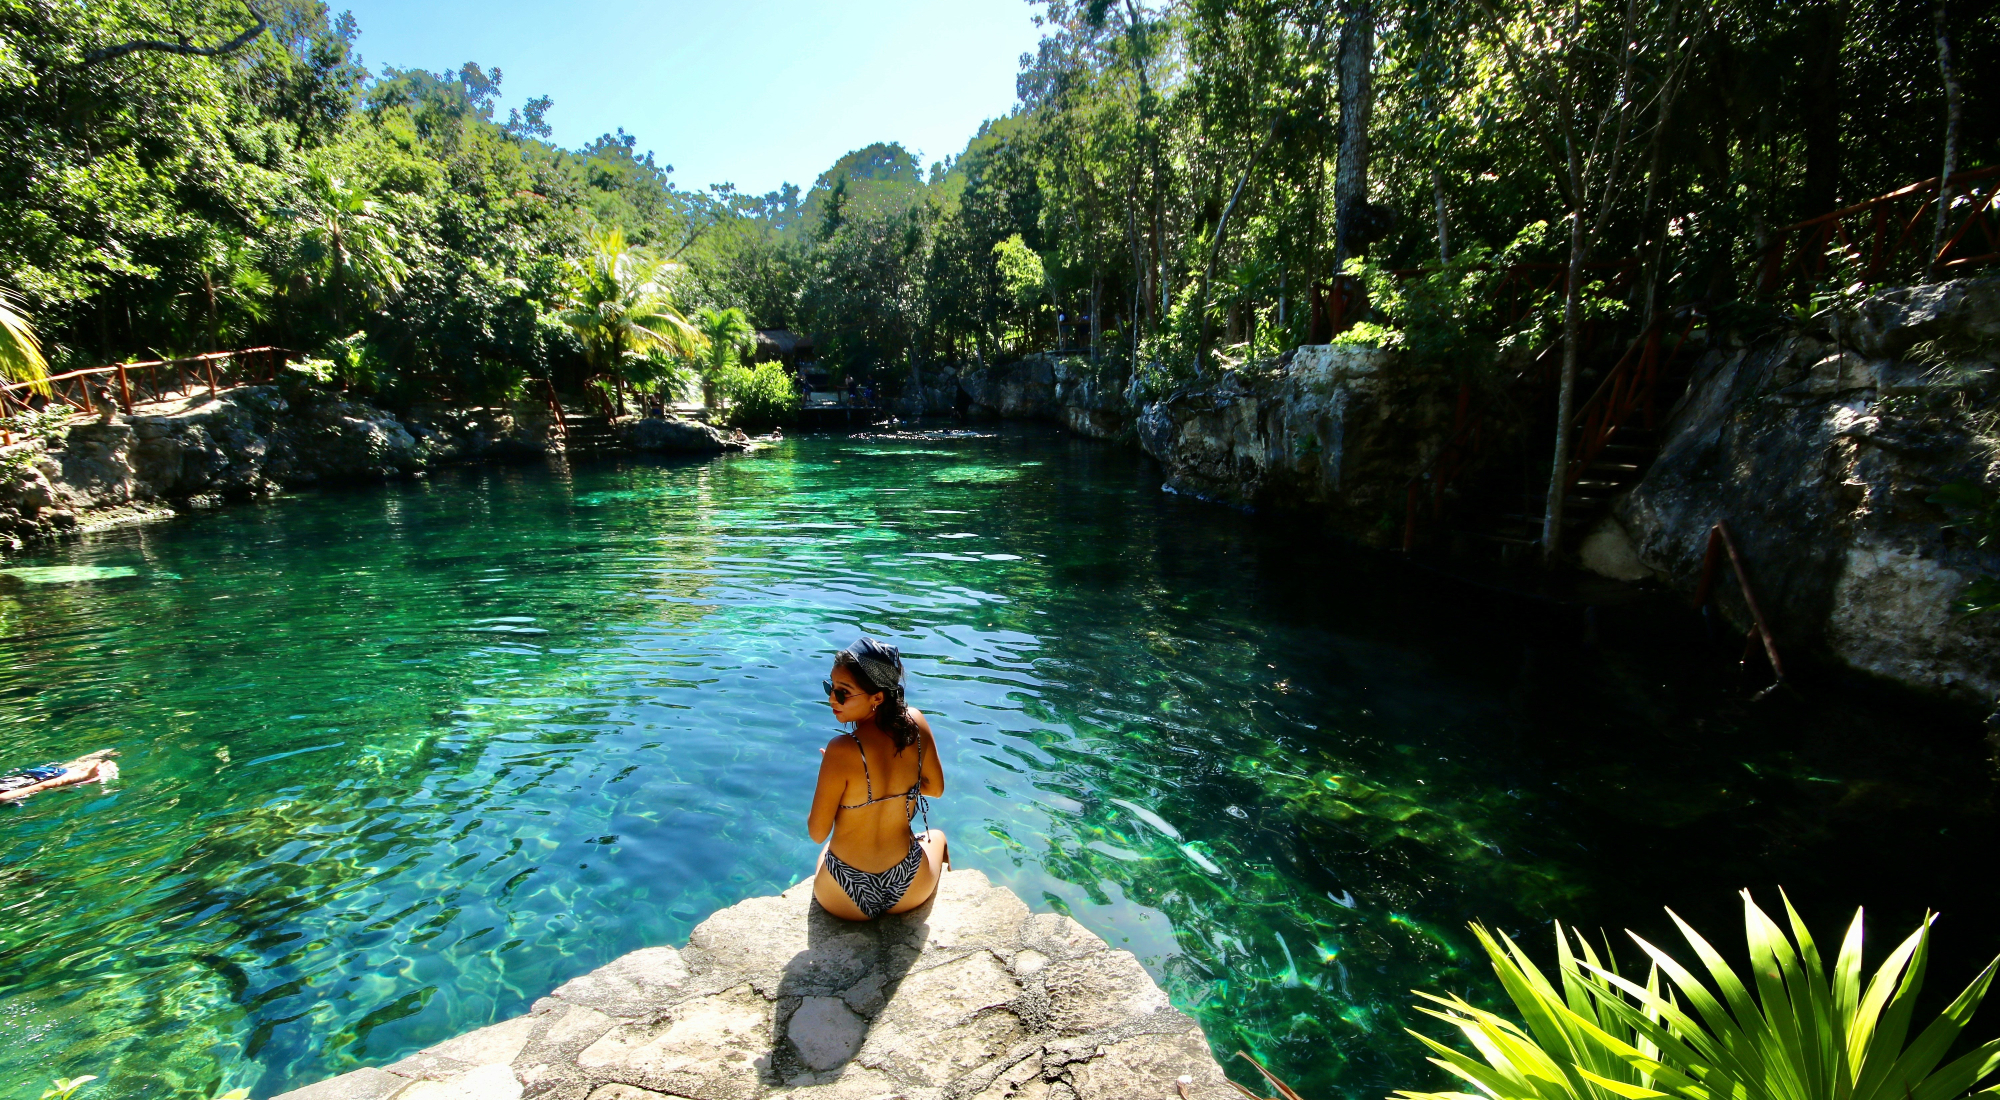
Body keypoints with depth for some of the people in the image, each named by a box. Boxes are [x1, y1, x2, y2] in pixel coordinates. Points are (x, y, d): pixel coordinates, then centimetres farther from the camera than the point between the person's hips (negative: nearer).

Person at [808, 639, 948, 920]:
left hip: (844, 900, -2)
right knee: (936, 835, 39)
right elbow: (935, 788, 2)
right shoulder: (916, 723, -15)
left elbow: (818, 833, -17)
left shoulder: (841, 751, -29)